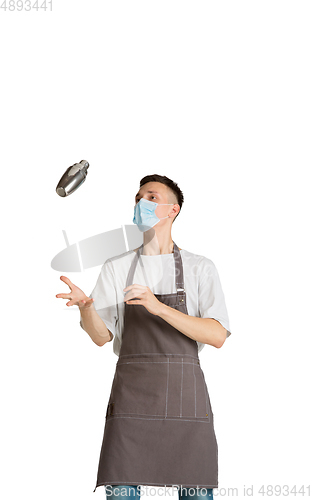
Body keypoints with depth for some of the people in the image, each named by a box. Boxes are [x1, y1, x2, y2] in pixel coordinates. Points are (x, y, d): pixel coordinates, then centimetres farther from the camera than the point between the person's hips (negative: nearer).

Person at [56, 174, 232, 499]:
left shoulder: (200, 268, 7)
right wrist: (84, 306, -19)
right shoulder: (116, 268, 12)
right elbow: (101, 336, 4)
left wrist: (158, 307, -17)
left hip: (185, 395, 0)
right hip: (131, 394, 1)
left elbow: (218, 336, -5)